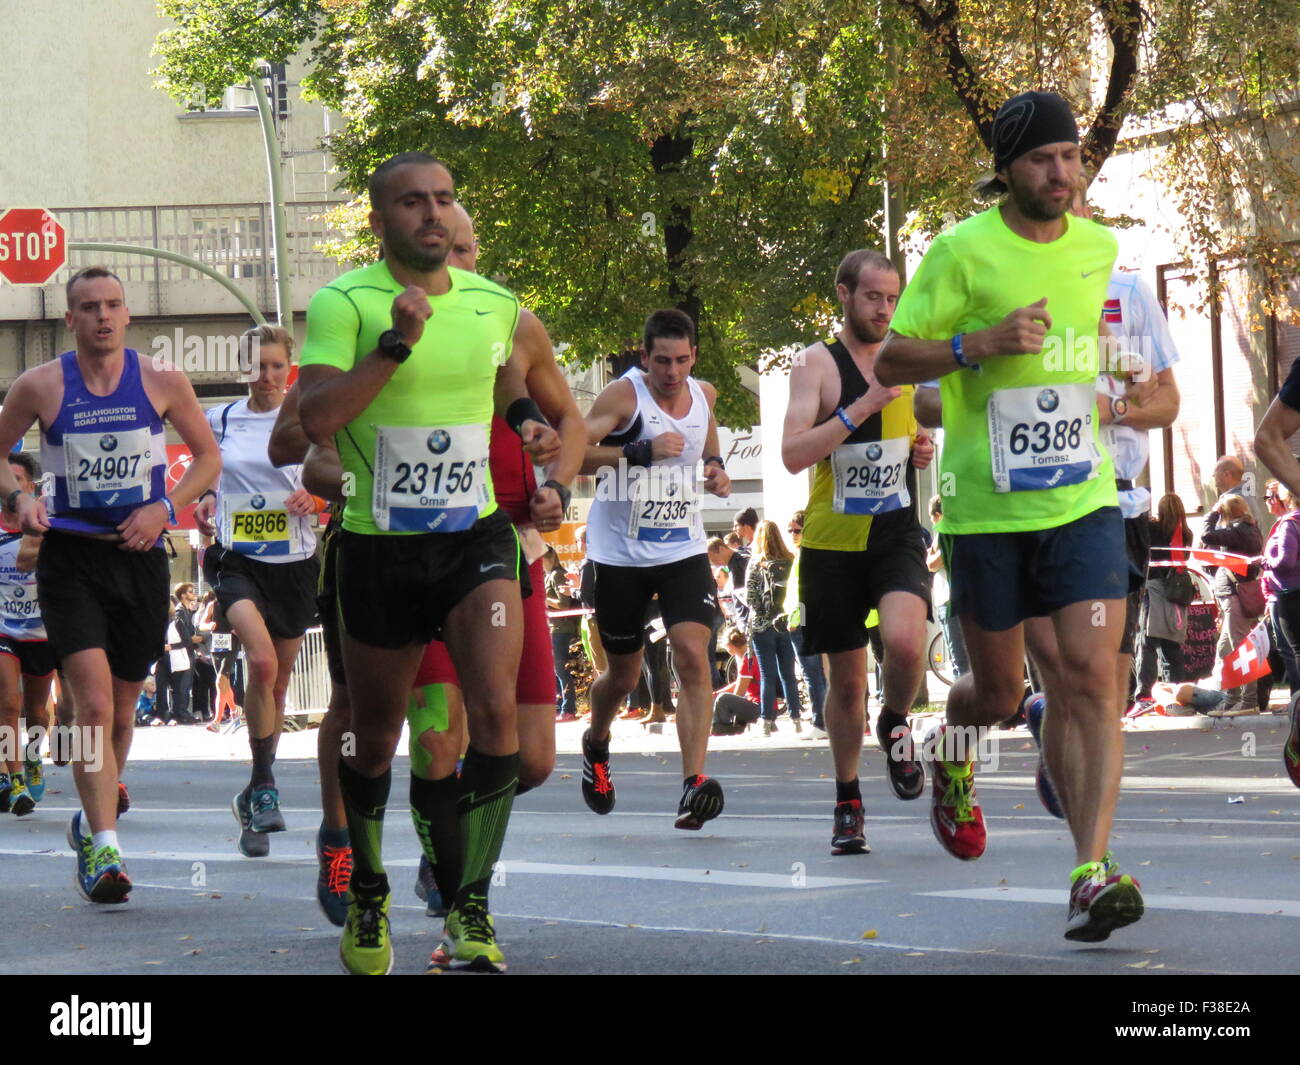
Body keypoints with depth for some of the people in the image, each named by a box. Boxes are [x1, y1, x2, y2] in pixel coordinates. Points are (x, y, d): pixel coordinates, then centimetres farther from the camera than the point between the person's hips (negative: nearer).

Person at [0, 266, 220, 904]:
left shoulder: (163, 384, 0)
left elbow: (209, 456, 10)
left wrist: (166, 506, -5)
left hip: (140, 558, 2)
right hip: (70, 558, -2)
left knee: (121, 710, 14)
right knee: (94, 703, -19)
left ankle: (94, 819, 40)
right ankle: (103, 848, -21)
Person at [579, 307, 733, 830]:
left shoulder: (703, 395, 5)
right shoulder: (624, 395, -12)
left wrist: (716, 468, 8)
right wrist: (642, 451, -31)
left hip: (683, 551, 3)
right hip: (621, 554, -3)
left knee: (693, 656, -18)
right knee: (623, 675, 10)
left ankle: (694, 783, -24)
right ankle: (595, 745, 44)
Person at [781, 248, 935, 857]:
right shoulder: (817, 364, -5)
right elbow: (793, 454, -19)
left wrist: (922, 449, 7)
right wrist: (862, 407, -24)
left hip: (898, 536, 2)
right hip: (832, 541, -2)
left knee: (904, 641, -26)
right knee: (846, 679, 7)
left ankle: (895, 722, 6)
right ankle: (848, 802, 25)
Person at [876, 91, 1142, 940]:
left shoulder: (1099, 248, 7)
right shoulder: (964, 251, -8)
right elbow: (891, 362, -8)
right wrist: (984, 343, -21)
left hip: (1083, 500, 2)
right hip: (987, 510, -2)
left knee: (1090, 678, -14)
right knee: (999, 693, 8)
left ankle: (1093, 872, -16)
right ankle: (953, 748, 46)